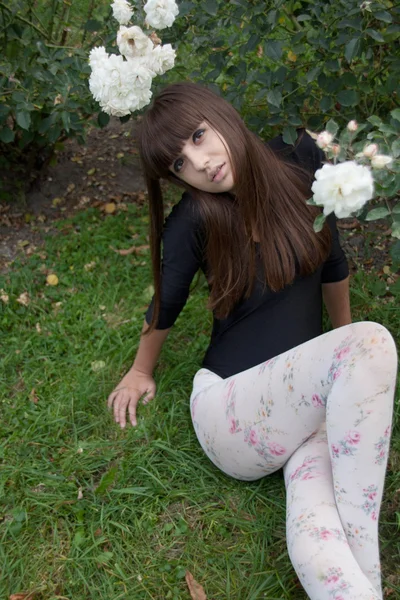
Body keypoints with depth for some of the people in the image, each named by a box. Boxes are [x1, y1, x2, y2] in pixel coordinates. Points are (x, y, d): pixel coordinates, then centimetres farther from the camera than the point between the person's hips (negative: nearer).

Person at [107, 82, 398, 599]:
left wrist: (344, 335, 25)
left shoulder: (299, 162, -2)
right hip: (231, 408, -3)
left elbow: (332, 263, 12)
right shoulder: (194, 219, -13)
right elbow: (165, 305, 4)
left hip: (305, 399, 4)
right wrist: (141, 371, 20)